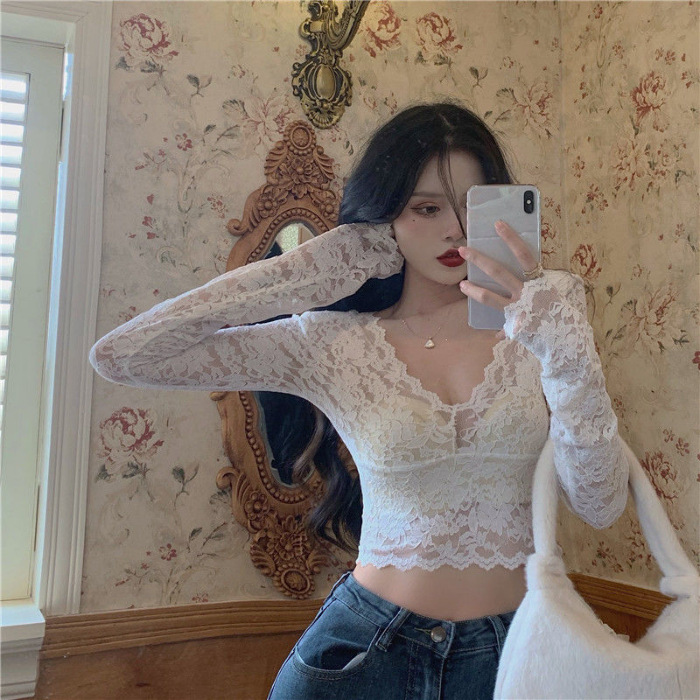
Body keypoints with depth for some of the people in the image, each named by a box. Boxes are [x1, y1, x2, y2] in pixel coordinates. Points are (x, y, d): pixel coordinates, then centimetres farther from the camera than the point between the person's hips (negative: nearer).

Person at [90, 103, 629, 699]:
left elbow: (601, 507, -12)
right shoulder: (337, 341, -9)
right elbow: (120, 357, -13)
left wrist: (568, 357, -28)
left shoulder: (531, 327, -7)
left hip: (511, 649, 2)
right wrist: (299, 276, -14)